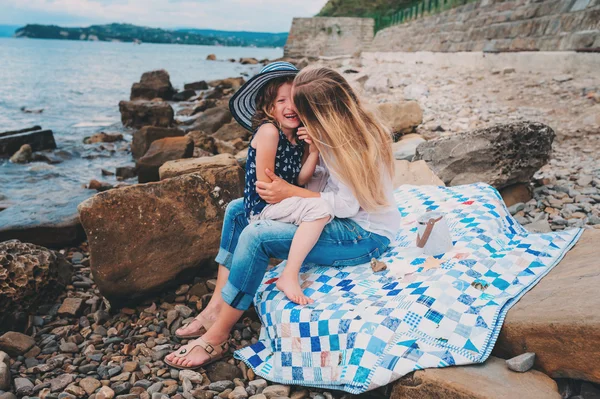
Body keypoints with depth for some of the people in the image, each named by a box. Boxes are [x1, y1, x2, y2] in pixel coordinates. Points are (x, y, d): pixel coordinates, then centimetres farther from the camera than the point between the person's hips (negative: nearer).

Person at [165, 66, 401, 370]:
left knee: (256, 236, -27)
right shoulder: (333, 132, 5)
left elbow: (347, 205, -25)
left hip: (366, 235, -10)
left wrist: (289, 193, -22)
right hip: (341, 217, 10)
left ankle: (216, 338, -12)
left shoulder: (355, 142, -22)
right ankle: (217, 307, 3)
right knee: (237, 211, 4)